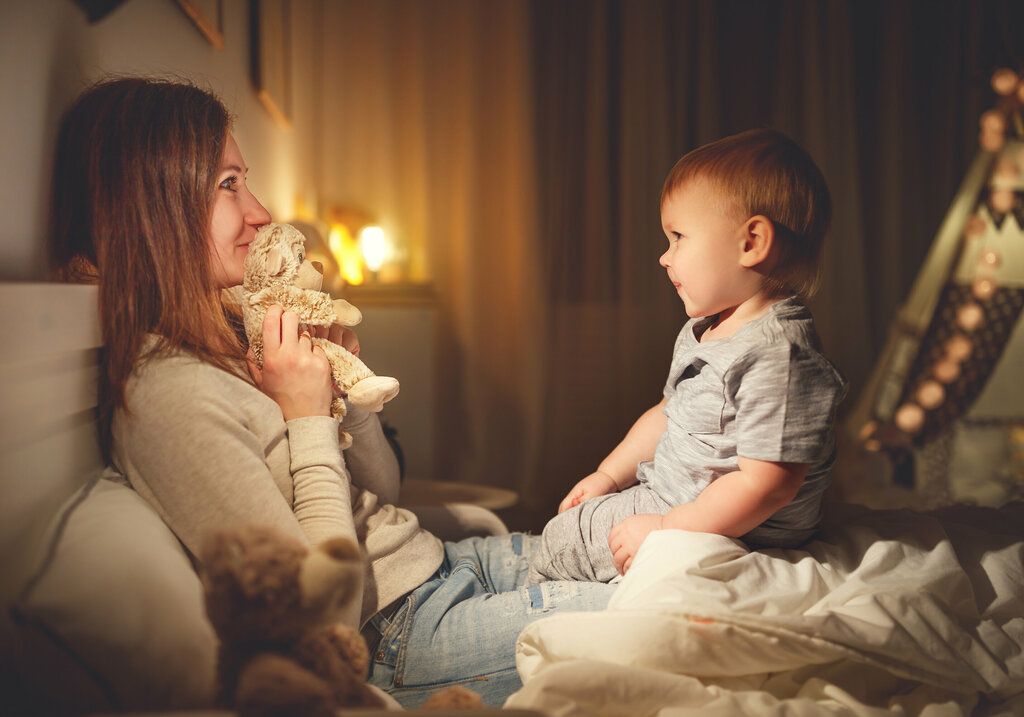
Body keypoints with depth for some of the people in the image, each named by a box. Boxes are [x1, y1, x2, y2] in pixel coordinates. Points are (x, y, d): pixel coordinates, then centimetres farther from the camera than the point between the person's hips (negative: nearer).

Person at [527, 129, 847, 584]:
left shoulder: (777, 354, -29)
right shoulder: (703, 331, 6)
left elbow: (767, 485, -32)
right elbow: (668, 415, 18)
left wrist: (666, 529, -27)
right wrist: (608, 476, 14)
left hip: (728, 533, -10)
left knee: (562, 537, -5)